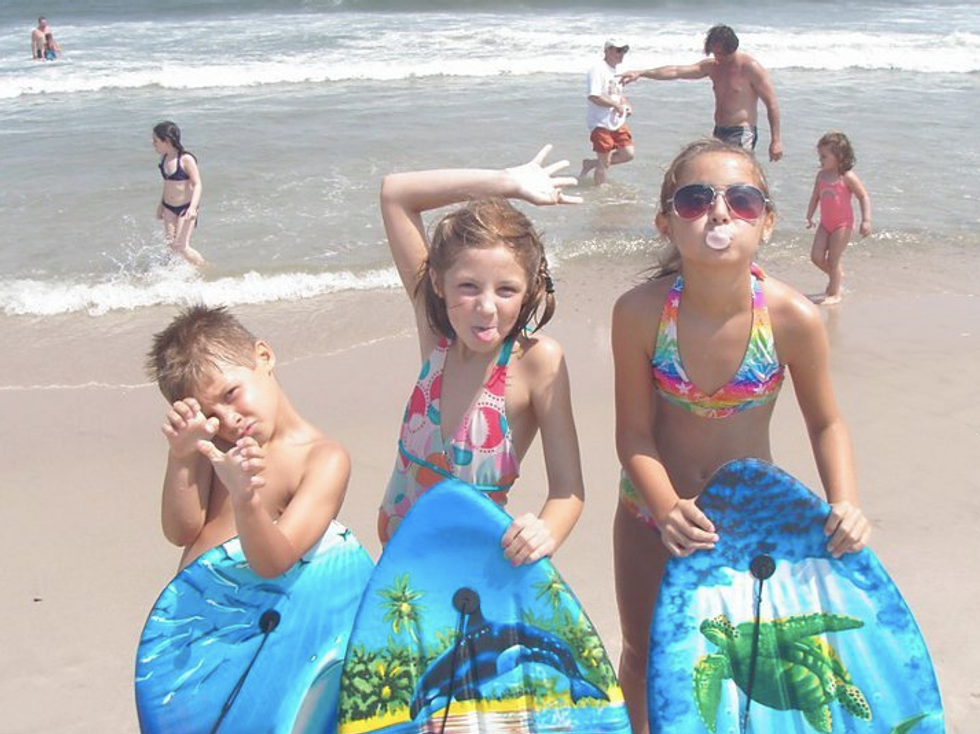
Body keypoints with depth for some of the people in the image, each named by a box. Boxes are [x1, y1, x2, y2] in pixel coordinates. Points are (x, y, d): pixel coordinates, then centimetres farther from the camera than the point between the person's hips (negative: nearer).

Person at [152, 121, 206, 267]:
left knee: (181, 247, -11)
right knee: (171, 244, 0)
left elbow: (198, 185, -19)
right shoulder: (164, 158, 4)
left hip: (186, 207, -7)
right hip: (169, 208, 7)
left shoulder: (186, 159, -17)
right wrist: (161, 205, 24)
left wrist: (193, 207, -32)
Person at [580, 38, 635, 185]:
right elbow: (593, 96, -24)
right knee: (605, 162, -2)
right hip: (601, 124, -9)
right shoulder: (598, 69, -14)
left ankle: (591, 164, 18)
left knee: (628, 153, 5)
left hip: (617, 122, 9)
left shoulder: (617, 70, 14)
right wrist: (616, 105, -20)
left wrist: (626, 105, 4)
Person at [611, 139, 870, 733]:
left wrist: (845, 501, -23)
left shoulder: (793, 319, -24)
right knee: (643, 654, 21)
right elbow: (634, 433, -17)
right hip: (653, 510, 1)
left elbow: (825, 422, -8)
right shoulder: (640, 312, -25)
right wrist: (668, 509, -32)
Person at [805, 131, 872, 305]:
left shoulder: (847, 177, -16)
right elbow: (815, 197, 11)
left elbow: (864, 197, -13)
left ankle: (834, 294, 15)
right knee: (816, 256, 2)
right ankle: (837, 276, 30)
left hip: (842, 224, -6)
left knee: (833, 260, -2)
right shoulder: (821, 175, 0)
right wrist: (809, 216, 6)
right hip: (825, 223, 6)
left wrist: (866, 220, -19)